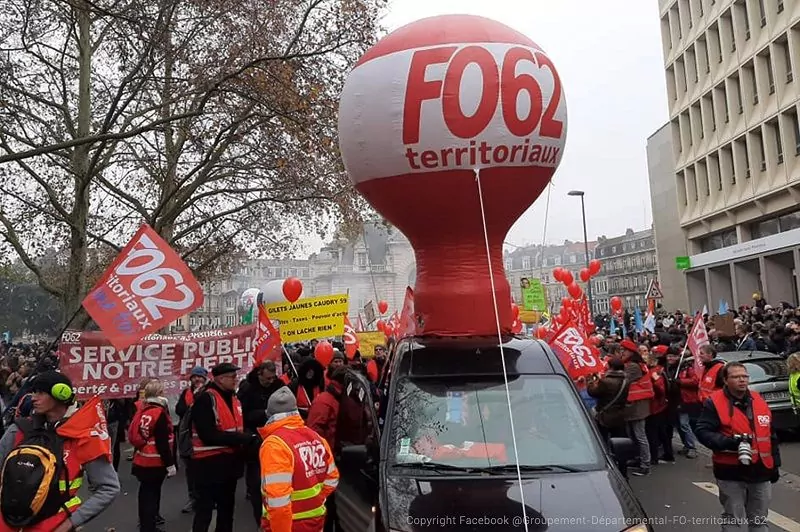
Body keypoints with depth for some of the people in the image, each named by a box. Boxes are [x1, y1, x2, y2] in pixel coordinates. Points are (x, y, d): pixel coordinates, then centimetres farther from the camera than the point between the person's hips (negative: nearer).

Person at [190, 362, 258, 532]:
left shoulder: (234, 398, 9)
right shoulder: (205, 399, -18)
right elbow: (209, 435, -25)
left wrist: (248, 439, -6)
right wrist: (243, 439, -25)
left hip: (230, 461, 8)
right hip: (210, 463, -8)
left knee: (227, 507, 21)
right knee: (205, 509, 3)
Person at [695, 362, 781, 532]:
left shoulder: (759, 400, 8)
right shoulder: (714, 402, -11)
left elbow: (771, 436, 16)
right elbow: (702, 432, -15)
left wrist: (775, 464, 16)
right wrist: (730, 442, -27)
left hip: (761, 471, 6)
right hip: (731, 473, -5)